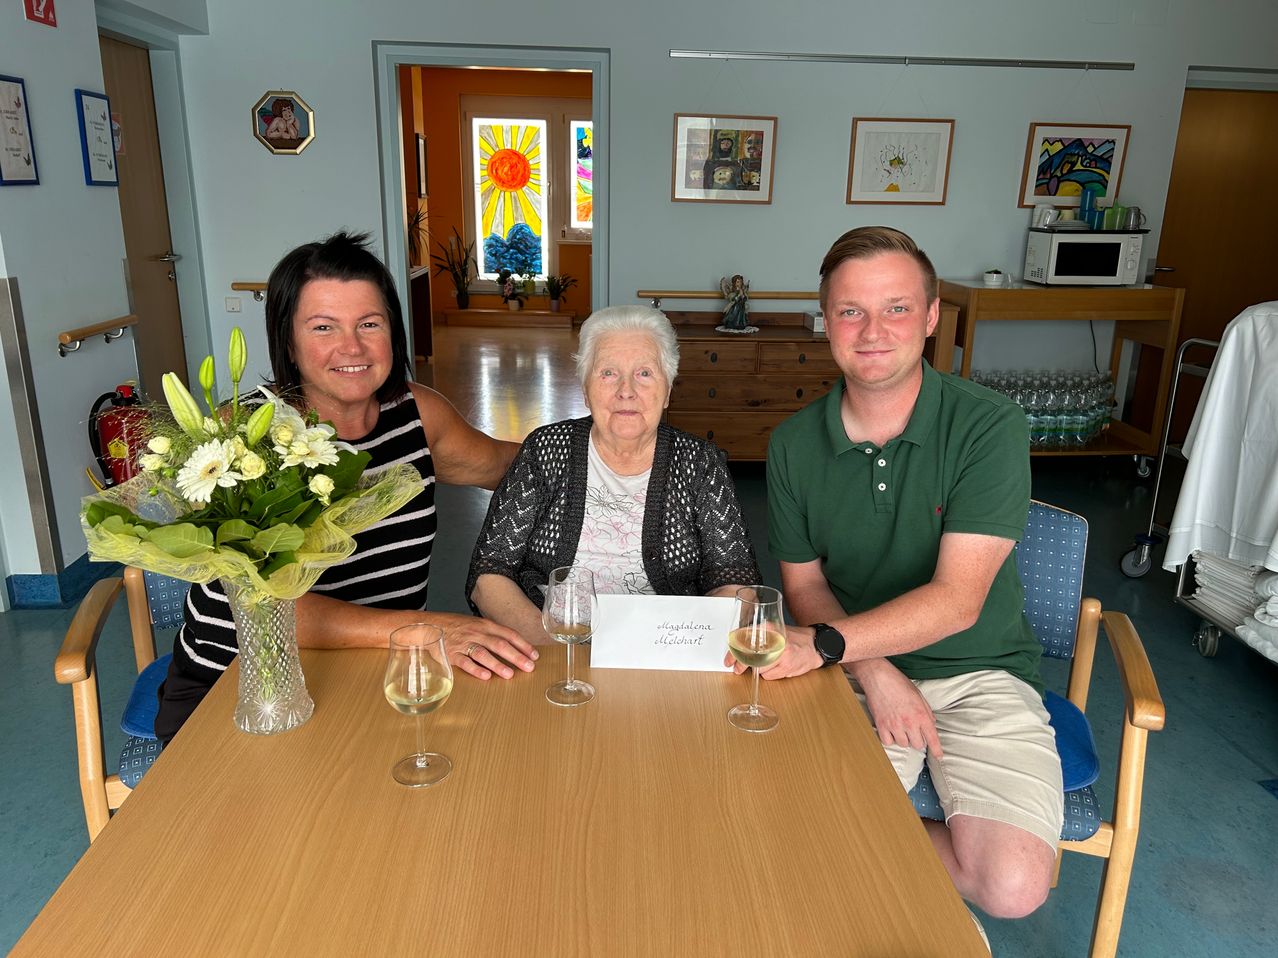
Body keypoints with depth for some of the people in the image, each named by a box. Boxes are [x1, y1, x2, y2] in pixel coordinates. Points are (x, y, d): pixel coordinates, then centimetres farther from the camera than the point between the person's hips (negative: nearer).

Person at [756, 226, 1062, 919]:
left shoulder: (989, 427, -13)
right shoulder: (794, 444, -2)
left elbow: (956, 600, -18)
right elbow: (802, 580, 3)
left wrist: (825, 643, -28)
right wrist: (877, 674, -13)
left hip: (978, 674, -1)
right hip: (858, 669, 2)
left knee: (1012, 885, -19)